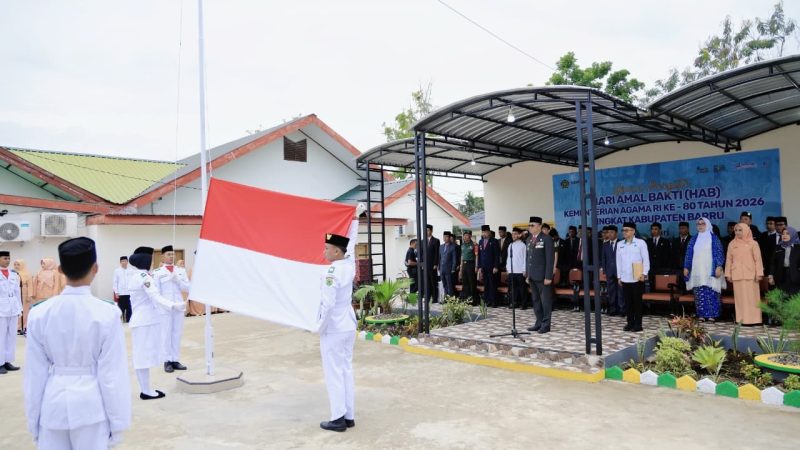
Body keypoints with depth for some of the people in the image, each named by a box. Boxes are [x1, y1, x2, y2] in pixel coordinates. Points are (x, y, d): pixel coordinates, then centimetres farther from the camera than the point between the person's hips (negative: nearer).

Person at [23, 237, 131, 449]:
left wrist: (33, 420, 13)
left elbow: (35, 372, 2)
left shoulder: (39, 313, -5)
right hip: (91, 406, -3)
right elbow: (112, 373, -11)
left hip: (53, 406, 3)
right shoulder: (106, 313, -15)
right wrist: (118, 422, -1)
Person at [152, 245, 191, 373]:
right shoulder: (157, 272, -3)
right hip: (165, 308, -3)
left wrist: (178, 281, -11)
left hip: (179, 307, 4)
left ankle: (175, 360, 17)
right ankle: (167, 361, 11)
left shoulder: (181, 270, 8)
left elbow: (188, 288, 4)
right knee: (166, 334, 3)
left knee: (177, 334, 8)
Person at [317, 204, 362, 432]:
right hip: (349, 326, 8)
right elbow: (351, 241, 15)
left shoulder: (332, 272, -20)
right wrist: (356, 217, 25)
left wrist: (321, 328, -9)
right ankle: (349, 416, 19)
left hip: (333, 329, -8)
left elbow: (328, 304, -22)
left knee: (334, 373, 1)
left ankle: (338, 419, 7)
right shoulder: (349, 263, 0)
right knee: (347, 370, 12)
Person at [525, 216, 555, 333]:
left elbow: (550, 259, -12)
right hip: (532, 276, 7)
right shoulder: (529, 240, 15)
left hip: (542, 276, -7)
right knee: (536, 301, 10)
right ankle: (539, 323, 18)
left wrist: (548, 276, -16)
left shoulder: (546, 239, -7)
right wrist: (527, 274, 13)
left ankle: (546, 325, 7)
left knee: (545, 301, 0)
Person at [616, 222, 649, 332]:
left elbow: (646, 259, -3)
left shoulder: (641, 243, -3)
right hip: (625, 278, 4)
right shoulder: (620, 244, 9)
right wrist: (619, 276, 10)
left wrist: (644, 274, -10)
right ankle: (630, 322, 18)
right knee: (628, 302, 8)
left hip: (637, 278, -4)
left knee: (637, 301, 2)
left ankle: (638, 324, 10)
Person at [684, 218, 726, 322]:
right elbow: (689, 254, 14)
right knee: (699, 294, 0)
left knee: (711, 293, -7)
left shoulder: (714, 238, 4)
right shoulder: (694, 240, 15)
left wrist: (719, 267, -12)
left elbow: (719, 253, -2)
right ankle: (701, 315, 3)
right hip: (697, 271, 3)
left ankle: (711, 315, -3)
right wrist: (686, 267, 8)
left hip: (710, 271, -3)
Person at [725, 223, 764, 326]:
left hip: (750, 274, -2)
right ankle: (741, 319, 4)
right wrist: (728, 274, 6)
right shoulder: (732, 244, 9)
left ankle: (752, 319, 2)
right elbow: (729, 260, 10)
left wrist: (759, 273, -7)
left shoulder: (753, 243, 2)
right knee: (739, 297, 2)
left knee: (751, 297, -1)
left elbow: (758, 259, -1)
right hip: (737, 275, 2)